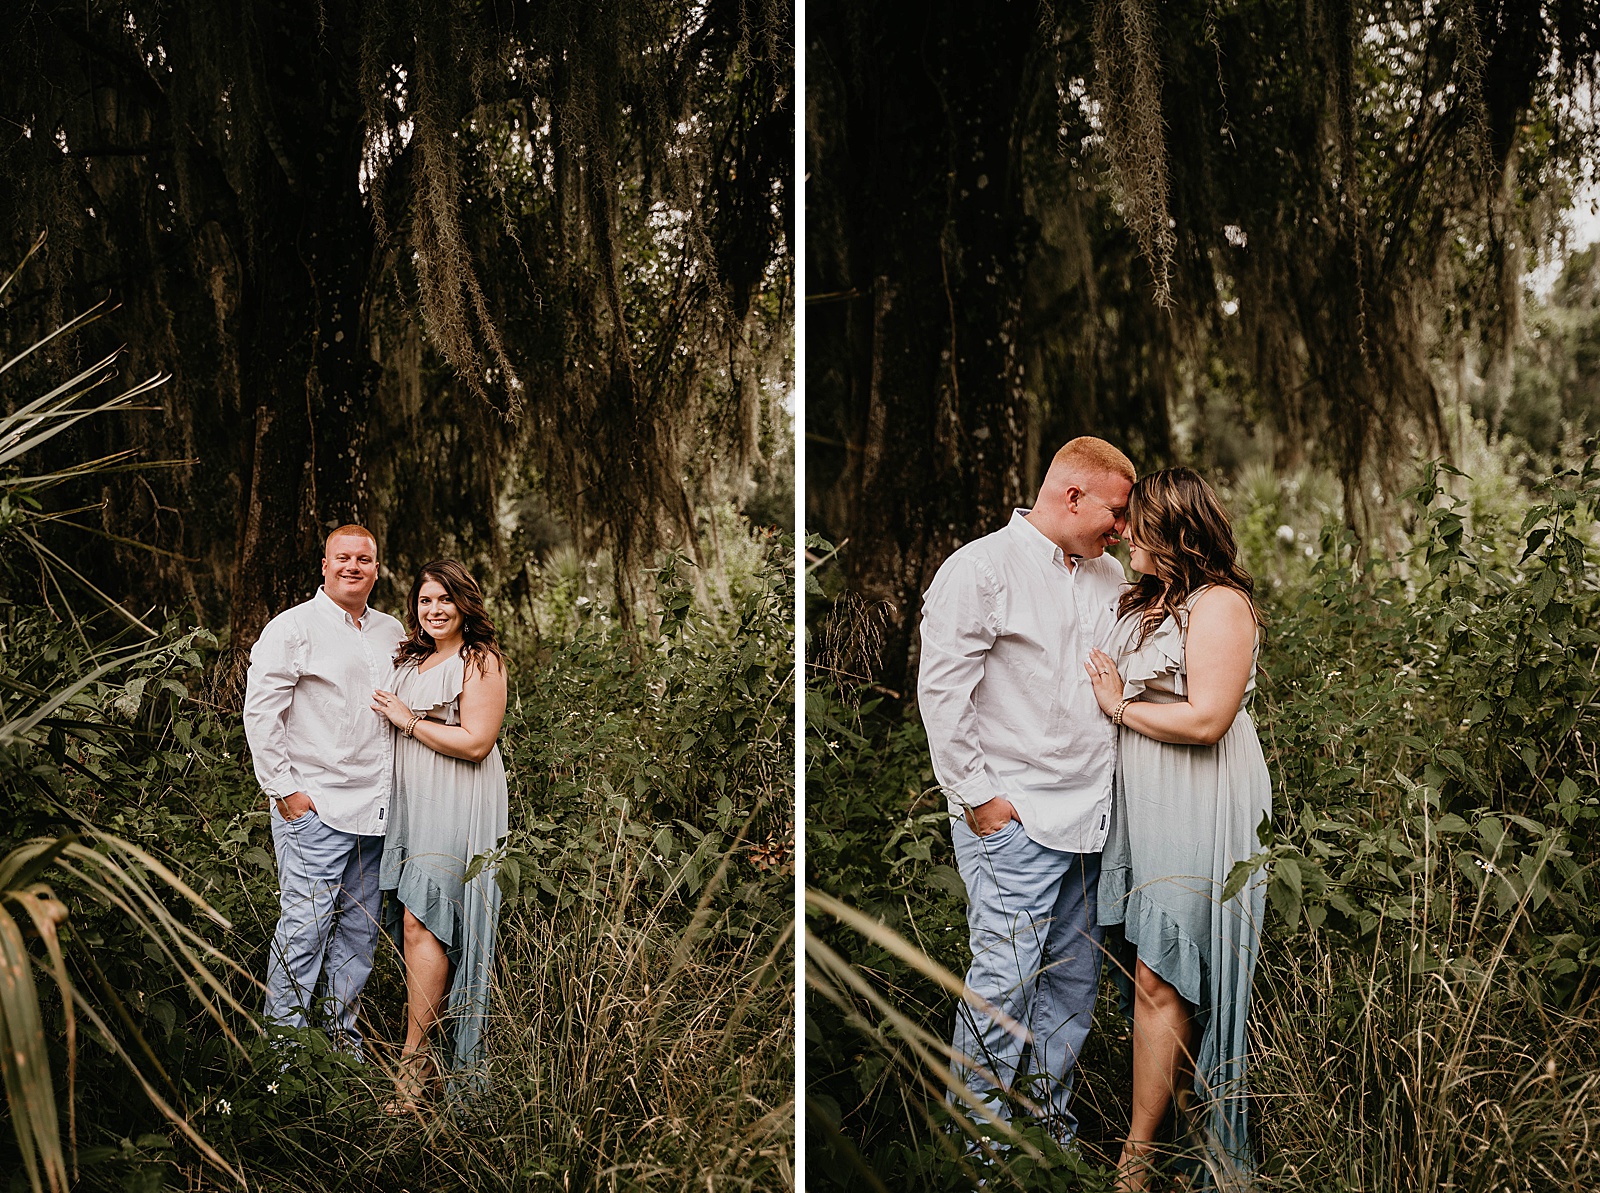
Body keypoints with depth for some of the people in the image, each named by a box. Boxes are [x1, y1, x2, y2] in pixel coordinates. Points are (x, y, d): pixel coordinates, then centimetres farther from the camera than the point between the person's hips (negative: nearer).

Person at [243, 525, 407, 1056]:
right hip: (313, 809, -6)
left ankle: (345, 1046, 21)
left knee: (358, 932, 10)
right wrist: (284, 790, -12)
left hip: (375, 812, 6)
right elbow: (260, 713, -9)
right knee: (303, 929, -7)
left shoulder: (391, 632, 14)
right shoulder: (293, 627, -5)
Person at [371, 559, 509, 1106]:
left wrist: (408, 720, -9)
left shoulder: (481, 661, -5)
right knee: (416, 922, 4)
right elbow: (390, 724, 31)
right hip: (410, 803, 8)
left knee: (421, 919, -14)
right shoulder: (412, 659, 19)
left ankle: (414, 1055, -10)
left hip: (457, 808, -8)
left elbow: (476, 742, -15)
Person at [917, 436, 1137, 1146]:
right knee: (1005, 979, -6)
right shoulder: (982, 568, -7)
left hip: (1091, 817, 7)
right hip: (1012, 819, -7)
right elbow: (941, 691, -11)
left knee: (1074, 979, 12)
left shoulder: (1109, 576, 15)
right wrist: (979, 796, -12)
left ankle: (1048, 1116, 25)